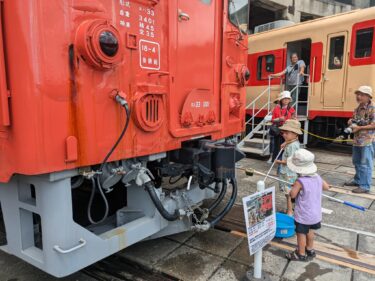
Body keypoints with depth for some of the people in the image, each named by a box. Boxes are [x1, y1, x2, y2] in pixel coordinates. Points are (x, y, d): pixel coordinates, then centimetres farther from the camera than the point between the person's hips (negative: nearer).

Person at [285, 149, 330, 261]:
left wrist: (293, 188, -5)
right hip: (315, 213, 7)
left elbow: (292, 195, -21)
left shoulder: (300, 181, -27)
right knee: (310, 231, 25)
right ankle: (310, 249, 43)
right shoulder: (317, 177, -5)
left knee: (301, 233, 10)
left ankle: (301, 254, 24)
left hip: (303, 214, -7)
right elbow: (327, 187, 10)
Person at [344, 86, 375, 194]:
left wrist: (359, 128, -20)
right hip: (357, 139, 9)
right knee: (357, 162, 18)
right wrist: (351, 122, 3)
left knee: (365, 164, -4)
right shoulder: (358, 108, 12)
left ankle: (365, 186, 3)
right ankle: (357, 180, 33)